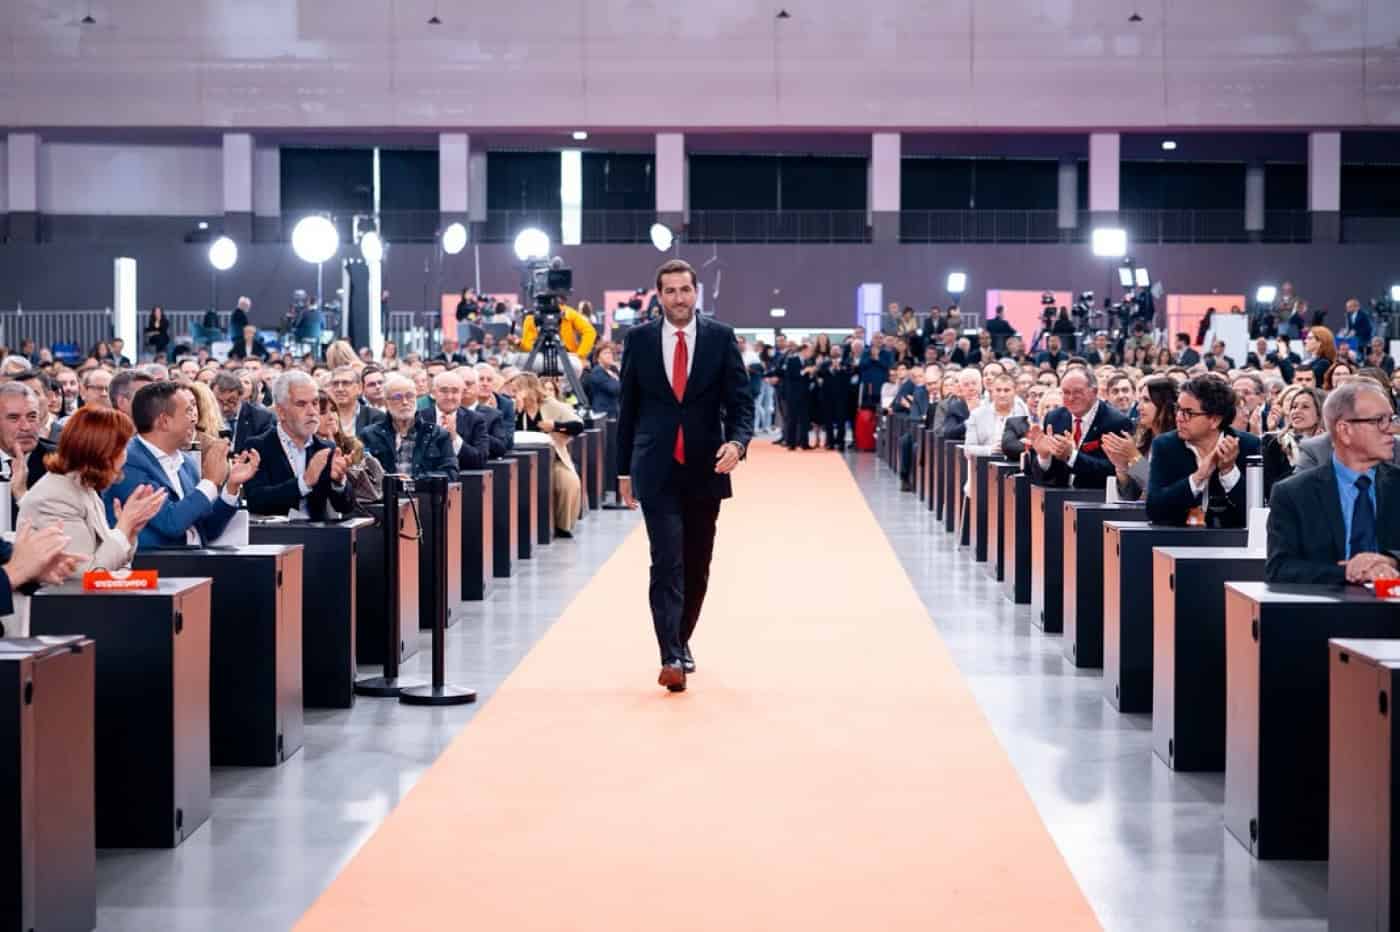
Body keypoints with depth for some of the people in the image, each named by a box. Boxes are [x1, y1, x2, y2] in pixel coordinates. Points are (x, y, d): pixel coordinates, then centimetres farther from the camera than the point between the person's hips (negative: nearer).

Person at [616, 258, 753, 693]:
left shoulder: (720, 336, 1)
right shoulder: (639, 339, 3)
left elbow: (740, 400, -1)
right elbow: (628, 408, 8)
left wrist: (738, 441, -20)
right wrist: (624, 470, 8)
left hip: (705, 469, 1)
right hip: (657, 470, -1)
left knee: (697, 565, 12)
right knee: (666, 563, -11)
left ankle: (682, 640, 31)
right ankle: (671, 658, -16)